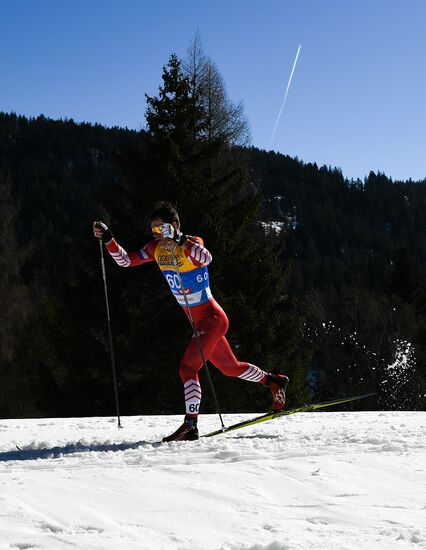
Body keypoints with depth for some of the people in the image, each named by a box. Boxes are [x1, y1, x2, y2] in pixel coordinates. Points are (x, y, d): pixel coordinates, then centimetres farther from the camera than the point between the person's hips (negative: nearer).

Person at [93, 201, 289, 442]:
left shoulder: (192, 244, -19)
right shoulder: (156, 248, 2)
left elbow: (206, 258, -42)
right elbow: (126, 260, 4)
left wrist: (180, 241, -51)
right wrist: (108, 239, -9)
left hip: (212, 317, -9)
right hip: (197, 320, 9)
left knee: (188, 368, -18)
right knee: (231, 367, 20)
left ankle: (190, 425, -17)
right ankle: (275, 381, 38)